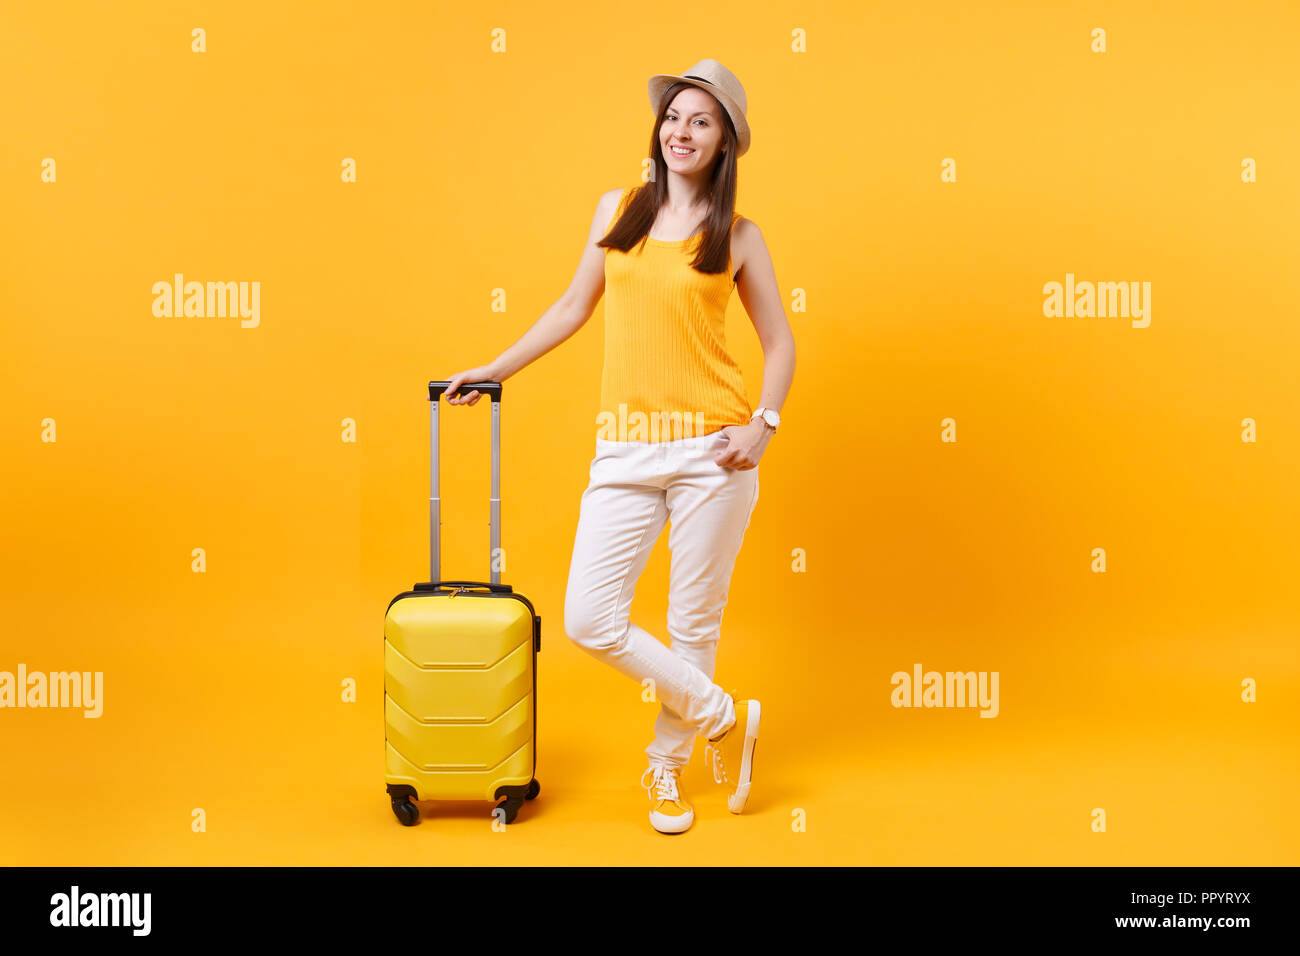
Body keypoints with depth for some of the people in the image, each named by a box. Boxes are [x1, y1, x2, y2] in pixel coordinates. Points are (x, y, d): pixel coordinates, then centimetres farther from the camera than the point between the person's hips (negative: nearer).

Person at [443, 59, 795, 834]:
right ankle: (725, 719, 15)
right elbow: (574, 308, 20)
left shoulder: (739, 236, 4)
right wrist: (494, 370, 20)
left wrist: (763, 425, -8)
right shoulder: (618, 210, 11)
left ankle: (668, 767, 29)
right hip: (627, 447, 3)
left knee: (694, 622, 5)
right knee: (588, 618, -5)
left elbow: (781, 344, 7)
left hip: (710, 448, -3)